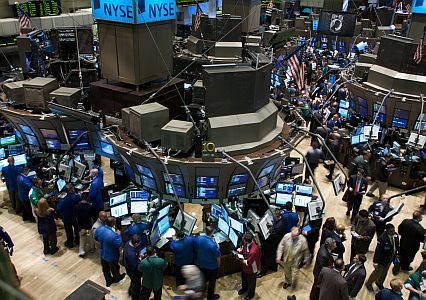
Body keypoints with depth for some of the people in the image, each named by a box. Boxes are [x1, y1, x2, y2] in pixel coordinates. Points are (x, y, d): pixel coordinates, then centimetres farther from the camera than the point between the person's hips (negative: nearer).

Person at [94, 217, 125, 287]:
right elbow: (119, 244, -25)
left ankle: (108, 281, 48)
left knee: (105, 269, 27)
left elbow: (96, 238, -1)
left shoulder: (99, 229, -20)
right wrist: (119, 235, -14)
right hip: (112, 256, -5)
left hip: (102, 254, 5)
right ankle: (116, 278, 52)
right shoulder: (113, 235, -40)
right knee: (114, 268, 25)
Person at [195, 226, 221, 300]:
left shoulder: (198, 238, -19)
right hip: (211, 265, -5)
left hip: (200, 263, 5)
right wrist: (217, 247, -4)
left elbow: (196, 249, -2)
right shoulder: (213, 244, -36)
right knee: (212, 281, 19)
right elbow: (217, 255, -20)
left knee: (203, 277, 30)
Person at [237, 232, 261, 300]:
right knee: (244, 279, 32)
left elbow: (248, 263, -31)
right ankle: (244, 288, 61)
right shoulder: (246, 243, -21)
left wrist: (241, 260, -18)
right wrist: (240, 250, -15)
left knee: (251, 282, 22)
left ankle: (251, 294, 48)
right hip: (245, 267, 7)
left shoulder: (253, 251, -43)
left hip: (252, 269, -7)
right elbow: (243, 248, 5)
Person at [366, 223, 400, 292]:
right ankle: (369, 283, 37)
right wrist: (375, 262, -26)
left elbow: (397, 245, 4)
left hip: (391, 258, 7)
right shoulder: (382, 238, -34)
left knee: (385, 272, 26)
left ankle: (379, 283, 51)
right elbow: (378, 250, -29)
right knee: (378, 272, 12)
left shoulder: (395, 235, -14)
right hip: (383, 259, -7)